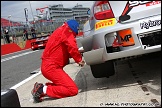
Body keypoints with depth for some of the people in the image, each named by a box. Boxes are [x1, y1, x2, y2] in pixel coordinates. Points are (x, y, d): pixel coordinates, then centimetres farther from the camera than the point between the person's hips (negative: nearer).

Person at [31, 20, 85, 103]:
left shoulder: (60, 31, 20)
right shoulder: (66, 31, -10)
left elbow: (65, 51, 26)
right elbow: (72, 47, -24)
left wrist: (77, 53, 13)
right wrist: (79, 59, -10)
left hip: (48, 66, 10)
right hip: (51, 68, -10)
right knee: (73, 90, -13)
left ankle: (43, 87, 9)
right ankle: (44, 90, -15)